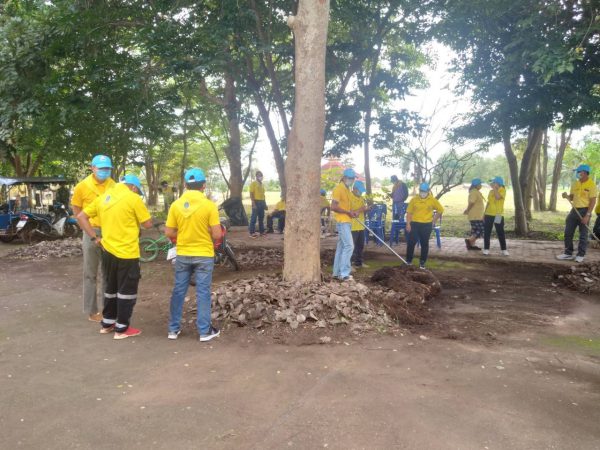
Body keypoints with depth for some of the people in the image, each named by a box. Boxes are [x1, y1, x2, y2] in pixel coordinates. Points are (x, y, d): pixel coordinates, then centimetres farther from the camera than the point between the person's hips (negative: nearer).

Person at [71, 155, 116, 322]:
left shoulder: (113, 186, 0)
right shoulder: (82, 186, -6)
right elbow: (76, 210, 4)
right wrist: (89, 227, 0)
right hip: (92, 233, -3)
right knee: (91, 274, 6)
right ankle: (92, 311, 15)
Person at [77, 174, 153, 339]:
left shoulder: (103, 197, 9)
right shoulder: (133, 198, -11)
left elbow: (81, 217, 11)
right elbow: (148, 224, -9)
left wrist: (94, 238, 10)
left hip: (108, 250, 7)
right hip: (127, 253, -6)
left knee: (110, 288, 20)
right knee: (127, 290, 5)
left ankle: (107, 324, 29)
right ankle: (122, 328, 11)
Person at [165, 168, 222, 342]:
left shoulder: (176, 204, -4)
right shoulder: (209, 205, -13)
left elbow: (169, 233, -1)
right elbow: (217, 235, -13)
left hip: (182, 255, 3)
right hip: (204, 255, -3)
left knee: (178, 291, 13)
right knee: (203, 293, 6)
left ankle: (173, 329, 22)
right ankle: (204, 331, 14)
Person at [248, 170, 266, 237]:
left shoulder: (262, 184, 17)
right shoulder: (253, 183, -5)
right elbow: (251, 194, -11)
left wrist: (265, 203, 15)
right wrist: (253, 203, -19)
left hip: (262, 202, 7)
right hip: (256, 202, -7)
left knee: (261, 218, 11)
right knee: (254, 218, -7)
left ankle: (262, 231, 17)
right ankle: (252, 232, -6)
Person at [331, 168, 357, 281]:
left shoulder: (347, 189, 17)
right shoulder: (339, 188, -13)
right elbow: (333, 207, -19)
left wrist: (352, 212, 7)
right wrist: (348, 212, -17)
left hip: (347, 222, 10)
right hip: (342, 222, -10)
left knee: (341, 246, 10)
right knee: (349, 246, -13)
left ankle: (337, 272, 15)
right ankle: (344, 273, -11)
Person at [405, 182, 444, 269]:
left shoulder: (432, 200, -1)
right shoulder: (414, 199, 0)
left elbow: (440, 210, 9)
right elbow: (409, 212, 1)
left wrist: (434, 220, 4)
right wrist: (408, 224, -6)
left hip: (427, 225, 0)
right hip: (414, 224, 0)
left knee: (424, 244, 8)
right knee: (411, 243, 0)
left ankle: (422, 263, 19)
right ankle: (408, 261, 13)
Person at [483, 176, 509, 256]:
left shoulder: (502, 190, -5)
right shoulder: (491, 191, 10)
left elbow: (498, 197, -26)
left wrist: (494, 188, -18)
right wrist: (484, 213, 14)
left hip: (498, 215, -5)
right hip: (488, 214, 5)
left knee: (500, 233, -1)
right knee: (487, 232, 4)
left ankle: (504, 250, 8)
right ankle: (486, 249, 10)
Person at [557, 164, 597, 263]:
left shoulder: (591, 184, -10)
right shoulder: (575, 184, 9)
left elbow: (593, 201, -13)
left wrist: (587, 215, -19)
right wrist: (566, 196, -7)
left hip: (584, 211, -6)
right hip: (574, 210, 6)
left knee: (583, 235, 3)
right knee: (568, 233, 6)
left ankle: (580, 255, 12)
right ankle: (568, 253, 15)